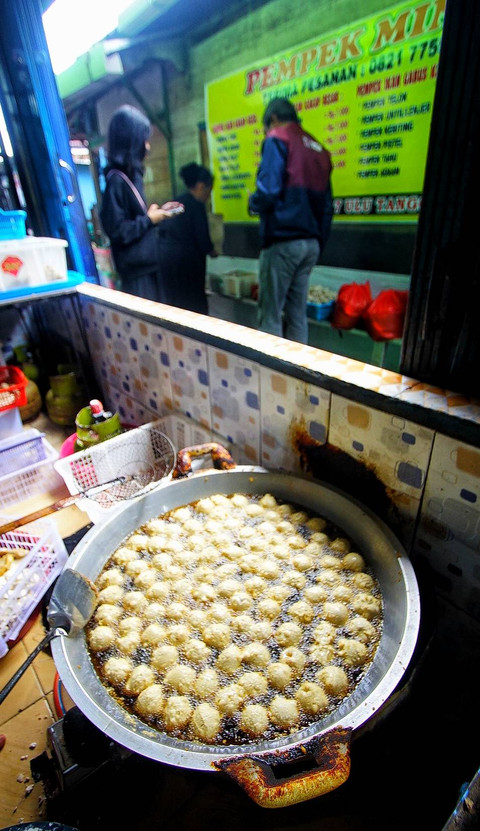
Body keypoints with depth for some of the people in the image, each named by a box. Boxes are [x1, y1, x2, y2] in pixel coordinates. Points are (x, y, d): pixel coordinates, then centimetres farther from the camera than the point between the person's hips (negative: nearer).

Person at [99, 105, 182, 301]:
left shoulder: (132, 173, 11)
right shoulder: (116, 179, -17)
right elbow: (117, 231, -22)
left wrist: (158, 211, 9)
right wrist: (150, 219, -14)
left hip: (146, 263, 9)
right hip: (135, 268, -9)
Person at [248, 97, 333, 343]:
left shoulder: (277, 140, -1)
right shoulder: (318, 148, 19)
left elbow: (268, 191, -17)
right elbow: (326, 207, 18)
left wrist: (252, 203, 4)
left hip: (282, 241, -7)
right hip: (311, 243, 7)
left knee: (270, 316, -3)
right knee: (298, 314, 9)